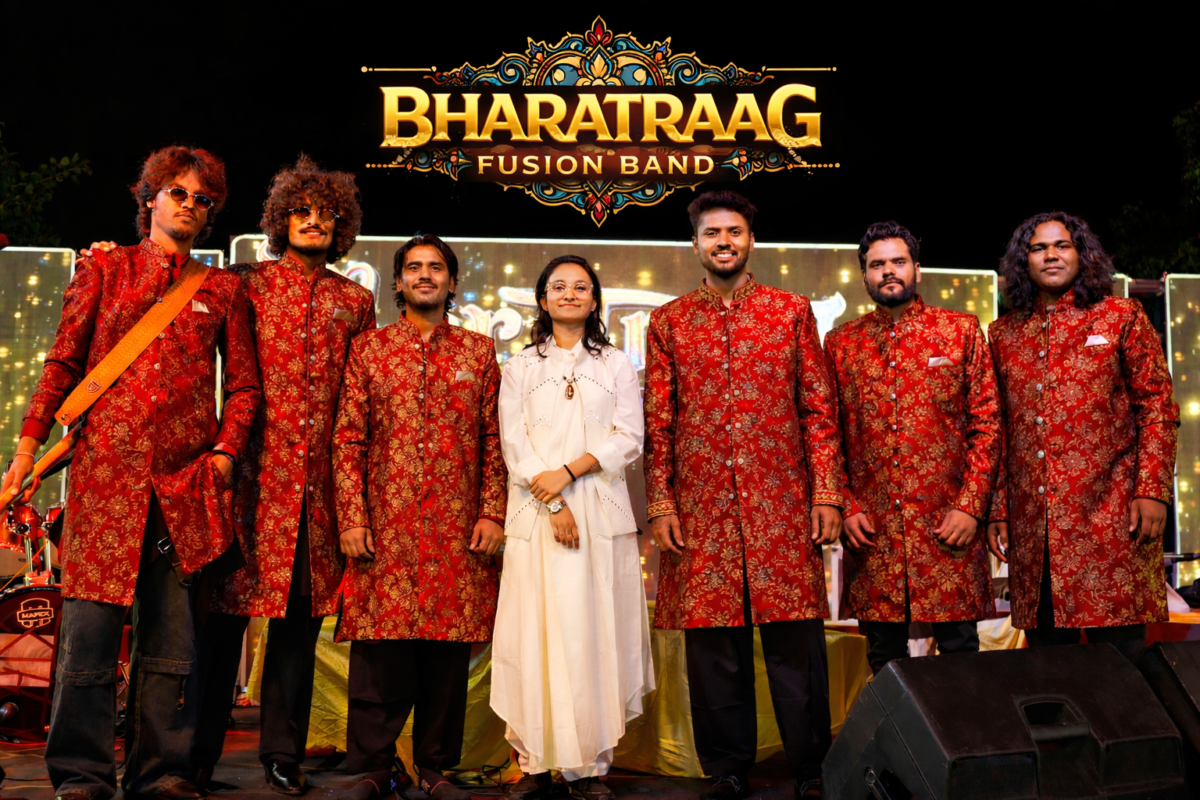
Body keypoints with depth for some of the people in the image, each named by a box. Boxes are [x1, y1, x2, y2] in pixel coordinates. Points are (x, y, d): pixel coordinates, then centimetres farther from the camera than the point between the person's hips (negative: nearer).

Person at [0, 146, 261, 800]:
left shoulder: (224, 291, 14)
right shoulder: (104, 269, 13)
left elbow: (244, 384, 15)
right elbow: (63, 363, 10)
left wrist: (225, 451, 1)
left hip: (186, 478, 1)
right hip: (105, 468, -1)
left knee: (171, 636, 3)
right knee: (90, 626, -4)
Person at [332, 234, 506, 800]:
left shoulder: (479, 351, 13)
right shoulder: (369, 349, 10)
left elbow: (494, 439, 9)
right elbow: (348, 438, 5)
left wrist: (492, 513, -1)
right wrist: (351, 518, -4)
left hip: (458, 529, 1)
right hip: (385, 526, -1)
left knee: (449, 649, 4)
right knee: (380, 647, -2)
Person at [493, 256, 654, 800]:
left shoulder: (617, 366, 15)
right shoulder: (520, 368, 13)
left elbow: (629, 439, 3)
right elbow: (514, 445, 2)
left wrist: (569, 471, -11)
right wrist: (554, 506, -11)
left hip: (602, 513, 0)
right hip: (536, 514, 0)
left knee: (596, 634, -2)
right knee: (538, 632, -4)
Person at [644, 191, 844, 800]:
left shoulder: (792, 311, 9)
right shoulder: (668, 322, 10)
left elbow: (819, 408, 6)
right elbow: (657, 422, 8)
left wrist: (826, 493, -1)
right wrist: (660, 503, 0)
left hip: (782, 502, -1)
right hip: (701, 506, 1)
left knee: (795, 637, 1)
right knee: (713, 641, 5)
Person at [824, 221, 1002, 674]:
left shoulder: (962, 331, 6)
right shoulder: (840, 344, 10)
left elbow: (987, 424, 2)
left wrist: (971, 507, -6)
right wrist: (845, 508, -1)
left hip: (949, 526, -1)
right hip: (870, 530, 2)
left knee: (959, 648, 2)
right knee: (883, 655, 8)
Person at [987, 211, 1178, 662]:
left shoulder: (1122, 317, 6)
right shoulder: (1004, 334, 15)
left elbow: (1157, 406, 1)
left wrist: (1152, 490, -9)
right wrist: (998, 510, 11)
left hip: (1109, 518, -3)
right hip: (1033, 527, 3)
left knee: (1119, 650, -4)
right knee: (1046, 649, 7)